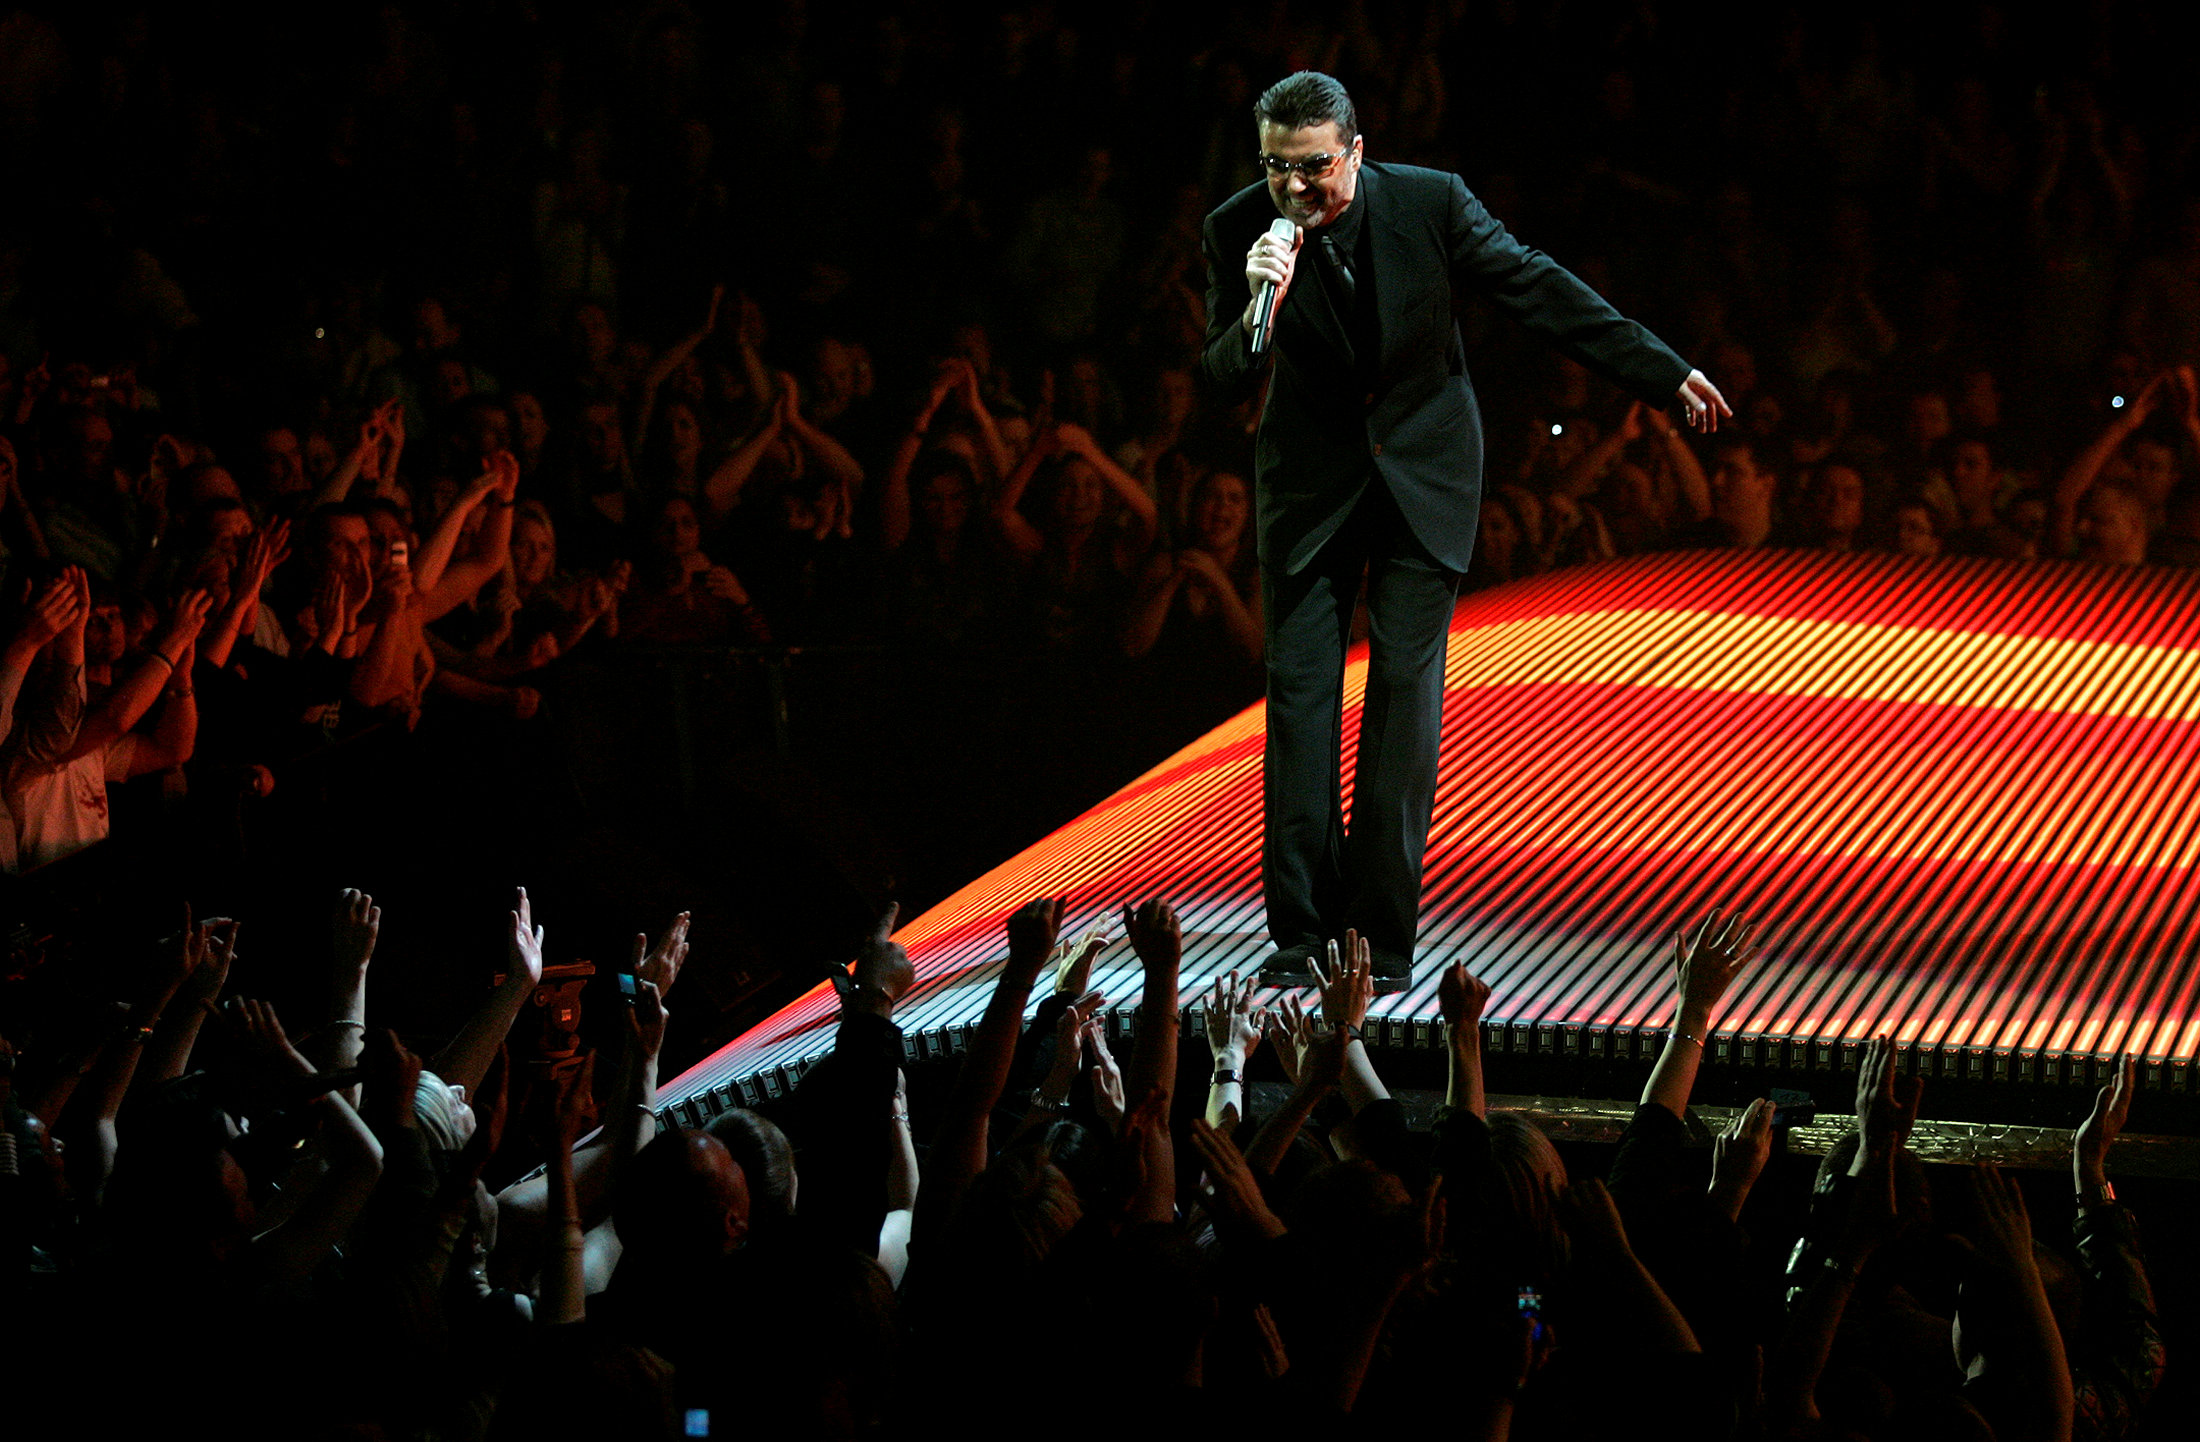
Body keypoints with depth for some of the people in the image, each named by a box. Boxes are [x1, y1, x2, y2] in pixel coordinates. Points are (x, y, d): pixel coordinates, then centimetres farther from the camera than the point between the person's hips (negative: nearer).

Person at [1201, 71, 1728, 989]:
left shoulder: (1429, 203, -16)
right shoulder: (1239, 231, -13)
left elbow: (1538, 291, -5)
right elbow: (1222, 381, -12)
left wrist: (1662, 372, -2)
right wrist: (1261, 308, -33)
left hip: (1425, 472, -1)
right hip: (1311, 483, 1)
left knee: (1405, 687, -5)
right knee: (1298, 693, -3)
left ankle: (1383, 937, -3)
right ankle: (1299, 932, 2)